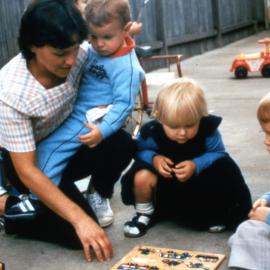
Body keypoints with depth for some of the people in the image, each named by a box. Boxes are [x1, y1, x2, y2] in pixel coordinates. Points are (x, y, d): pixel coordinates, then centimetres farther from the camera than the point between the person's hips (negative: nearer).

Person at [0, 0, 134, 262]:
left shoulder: (78, 56, -20)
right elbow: (27, 170, -31)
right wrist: (80, 219, -37)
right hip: (24, 157, -5)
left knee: (120, 144, -22)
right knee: (77, 233, -17)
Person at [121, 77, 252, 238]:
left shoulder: (208, 129, -25)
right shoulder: (151, 132, -25)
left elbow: (218, 154, -16)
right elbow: (140, 151, -8)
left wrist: (197, 165, -34)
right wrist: (154, 158, -31)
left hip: (197, 178, 1)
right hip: (165, 181, -1)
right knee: (142, 177, -31)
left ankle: (212, 214, 6)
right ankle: (145, 213, 3)